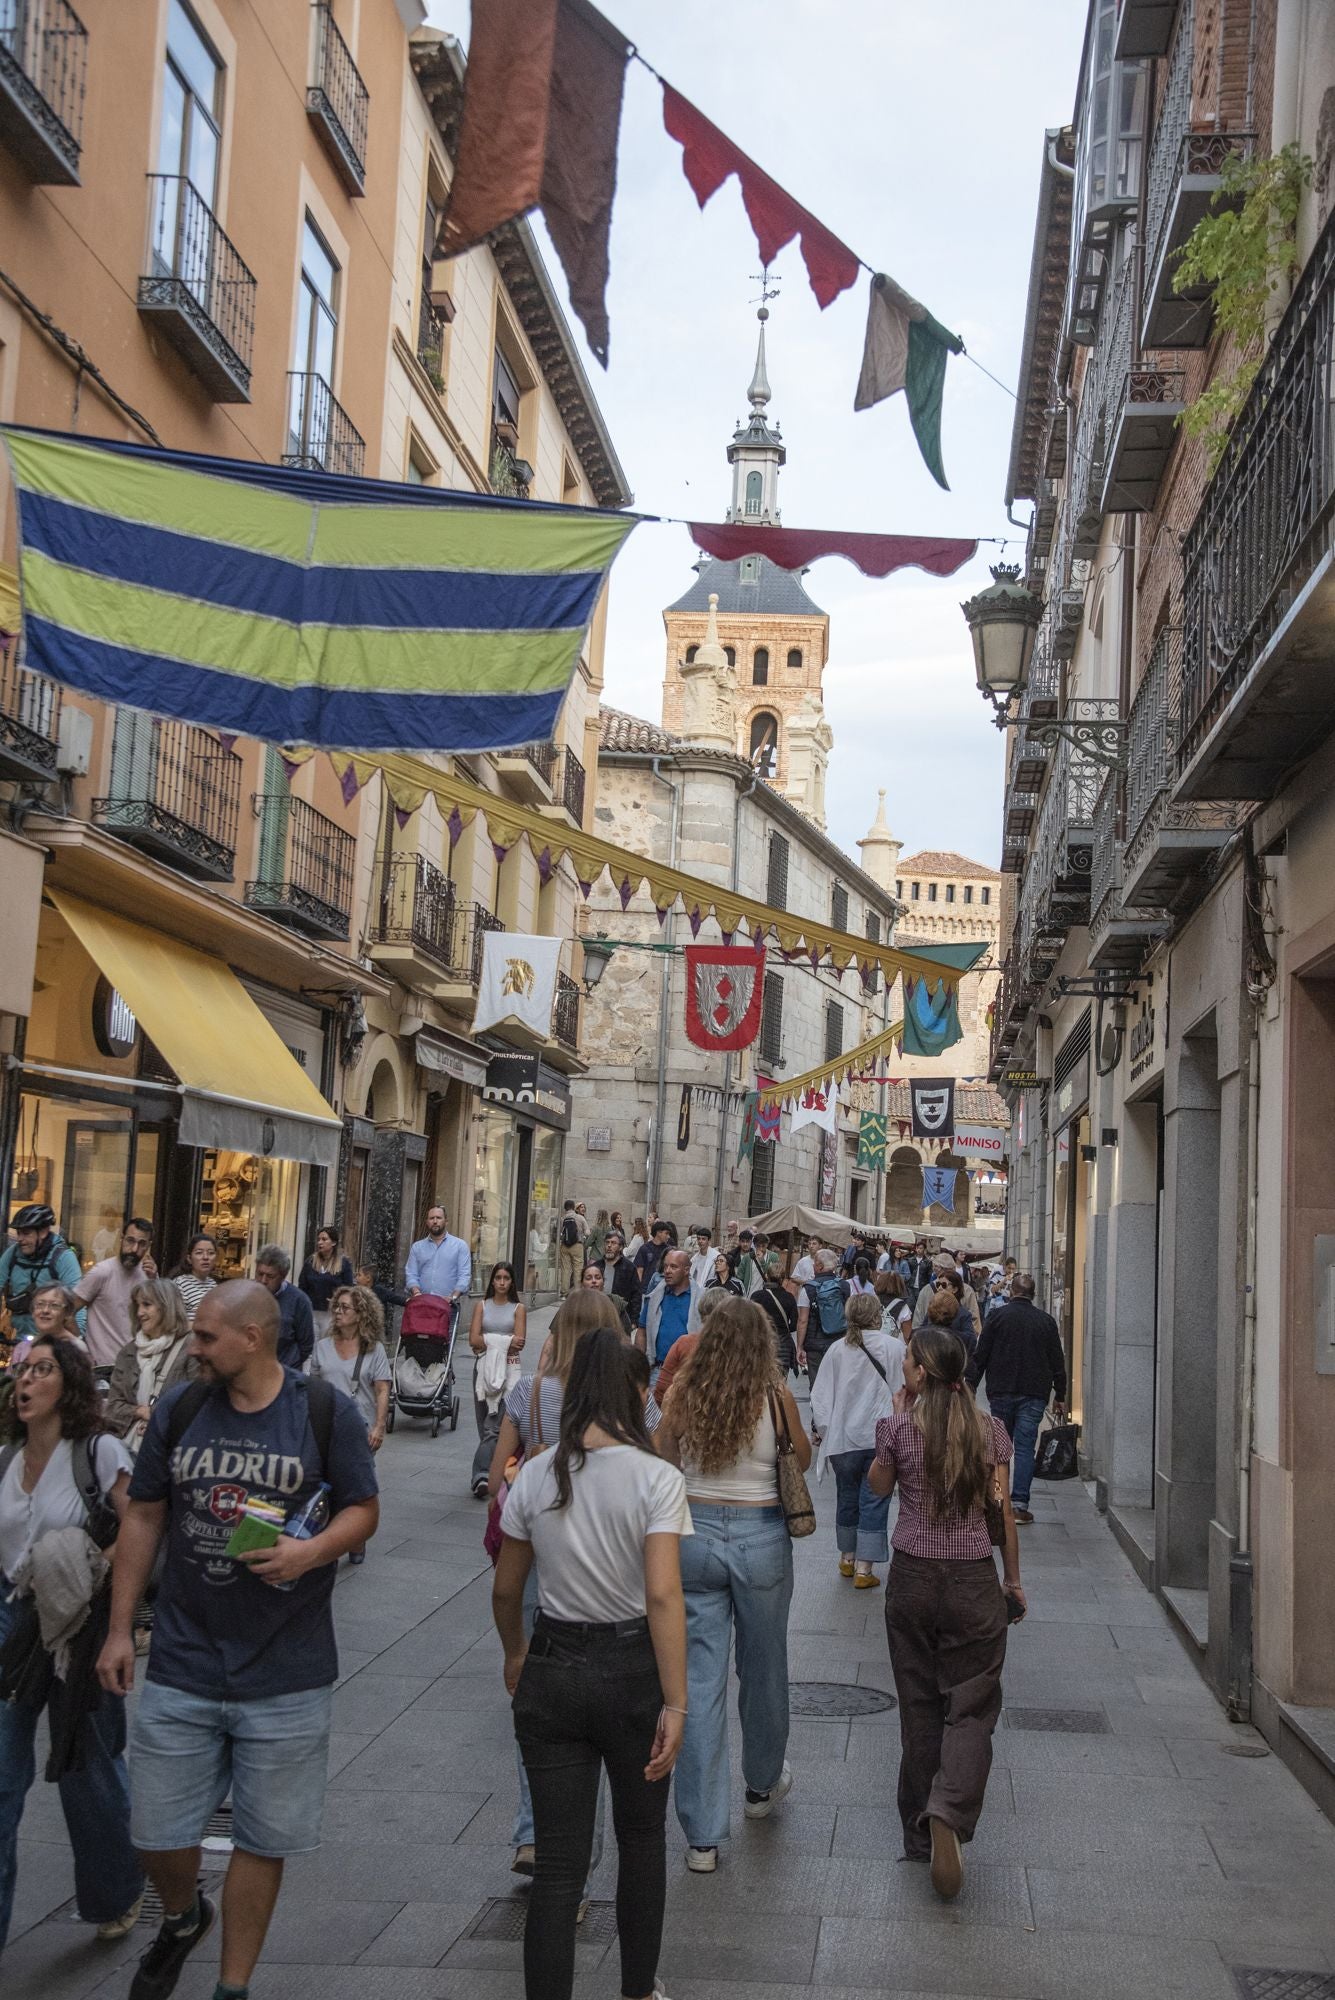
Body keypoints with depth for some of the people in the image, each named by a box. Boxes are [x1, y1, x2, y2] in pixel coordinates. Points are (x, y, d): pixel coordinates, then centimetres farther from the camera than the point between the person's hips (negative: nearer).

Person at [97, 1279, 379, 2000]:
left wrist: (311, 1552, -20)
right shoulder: (178, 1409, 1)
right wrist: (119, 1629, 6)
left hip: (287, 1674, -2)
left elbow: (363, 1509, 1)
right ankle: (182, 1917, 42)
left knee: (263, 1840, 8)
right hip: (181, 1664, 2)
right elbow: (143, 1518, 8)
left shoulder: (326, 1413, -6)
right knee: (157, 1834, 8)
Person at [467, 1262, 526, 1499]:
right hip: (484, 1368, 3)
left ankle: (481, 1475, -16)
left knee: (494, 1426, -10)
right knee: (485, 1425, 4)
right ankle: (486, 1474, 8)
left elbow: (519, 1343, -6)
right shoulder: (482, 1305, 11)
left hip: (508, 1369, -2)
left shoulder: (518, 1308, 6)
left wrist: (488, 1342, -8)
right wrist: (505, 1341, -8)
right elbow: (473, 1340, -1)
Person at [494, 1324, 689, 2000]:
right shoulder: (656, 1479, -13)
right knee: (642, 1840, 21)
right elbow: (663, 1597, -19)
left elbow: (505, 1593, 7)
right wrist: (675, 1703, -15)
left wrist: (516, 1654, 25)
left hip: (552, 1672, 2)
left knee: (557, 1866, 6)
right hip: (632, 1671, -1)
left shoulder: (535, 1477, -3)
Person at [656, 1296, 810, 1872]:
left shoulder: (685, 1393, -7)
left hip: (694, 1533, 1)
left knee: (700, 1680, 4)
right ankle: (763, 1785, 43)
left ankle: (702, 1836, 5)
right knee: (763, 1669, 21)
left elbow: (664, 1459, 7)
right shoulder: (775, 1396, -10)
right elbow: (802, 1460, 6)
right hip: (761, 1538, -1)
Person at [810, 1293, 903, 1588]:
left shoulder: (836, 1349, -3)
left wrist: (824, 1431, 10)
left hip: (844, 1439, 2)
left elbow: (820, 1398, -1)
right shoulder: (894, 1347, -7)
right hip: (881, 1439, -2)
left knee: (847, 1498, 18)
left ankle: (847, 1558, 32)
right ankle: (863, 1569, 2)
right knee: (873, 1502, 3)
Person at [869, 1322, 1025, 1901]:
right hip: (975, 1582, 0)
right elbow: (1002, 1512, -1)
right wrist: (1013, 1581, 10)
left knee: (919, 1707, 13)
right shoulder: (990, 1430, -4)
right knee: (972, 1707, 5)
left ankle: (920, 1833, 20)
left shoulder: (898, 1427, -7)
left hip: (912, 1577, 0)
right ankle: (948, 1814, -17)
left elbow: (879, 1486, 12)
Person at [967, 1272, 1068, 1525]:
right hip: (1034, 1395, 0)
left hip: (1001, 1392, 0)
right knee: (1025, 1447, 1)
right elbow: (1058, 1362, 7)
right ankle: (1019, 1504, -5)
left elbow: (980, 1356, -3)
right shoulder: (1046, 1321, 4)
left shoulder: (998, 1316, -2)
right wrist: (1059, 1397, 15)